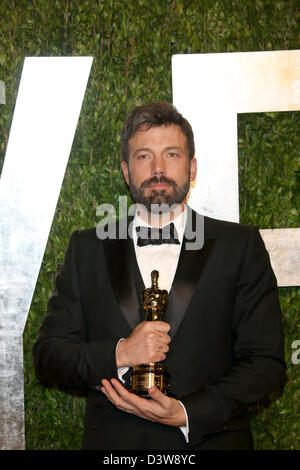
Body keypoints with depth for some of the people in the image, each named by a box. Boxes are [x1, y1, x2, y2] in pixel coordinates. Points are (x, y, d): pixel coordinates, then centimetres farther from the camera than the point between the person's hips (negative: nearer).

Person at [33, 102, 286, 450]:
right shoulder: (87, 249, 4)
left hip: (211, 439, -1)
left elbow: (266, 362, -4)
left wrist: (188, 413, -16)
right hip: (112, 441, 1)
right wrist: (118, 354, -16)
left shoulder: (240, 245, -1)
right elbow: (47, 356, 1)